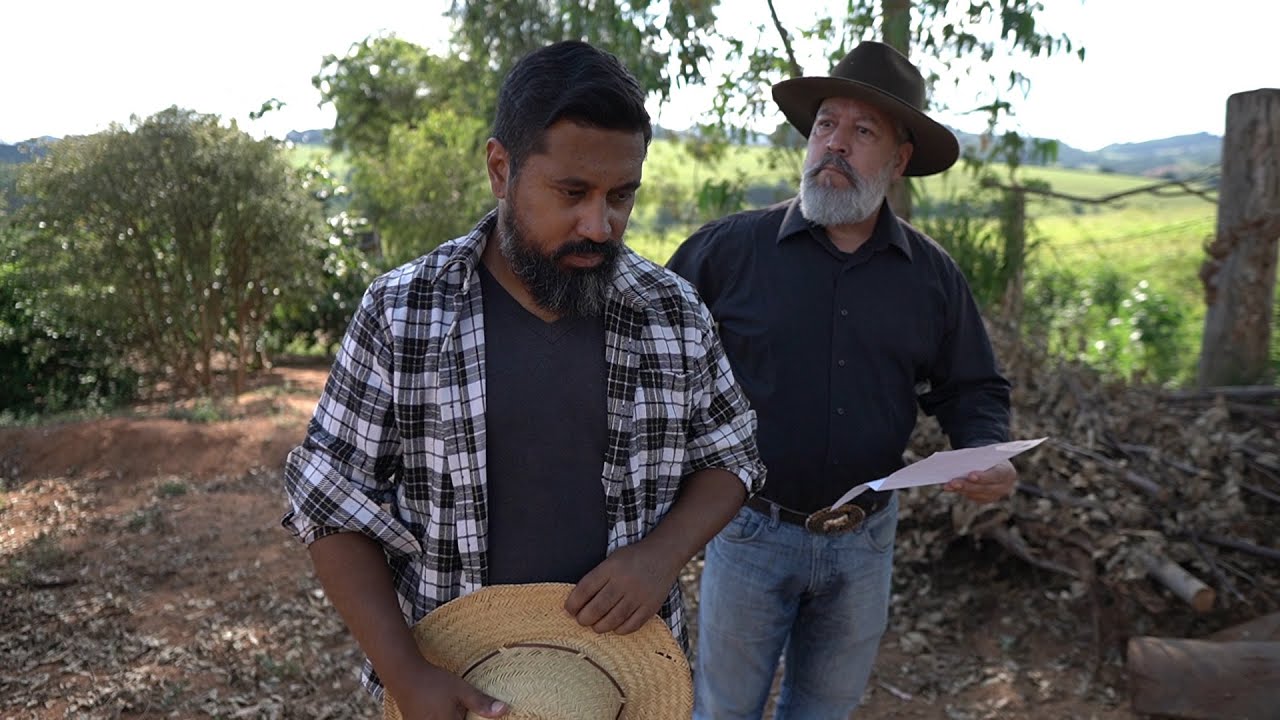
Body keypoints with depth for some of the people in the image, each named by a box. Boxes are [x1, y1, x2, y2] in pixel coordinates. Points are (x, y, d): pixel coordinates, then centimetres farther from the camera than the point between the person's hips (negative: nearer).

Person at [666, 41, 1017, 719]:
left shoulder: (933, 275, 0)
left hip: (865, 539, 3)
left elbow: (971, 389, 9)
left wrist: (989, 457, -11)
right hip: (751, 531, -2)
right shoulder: (728, 248, -8)